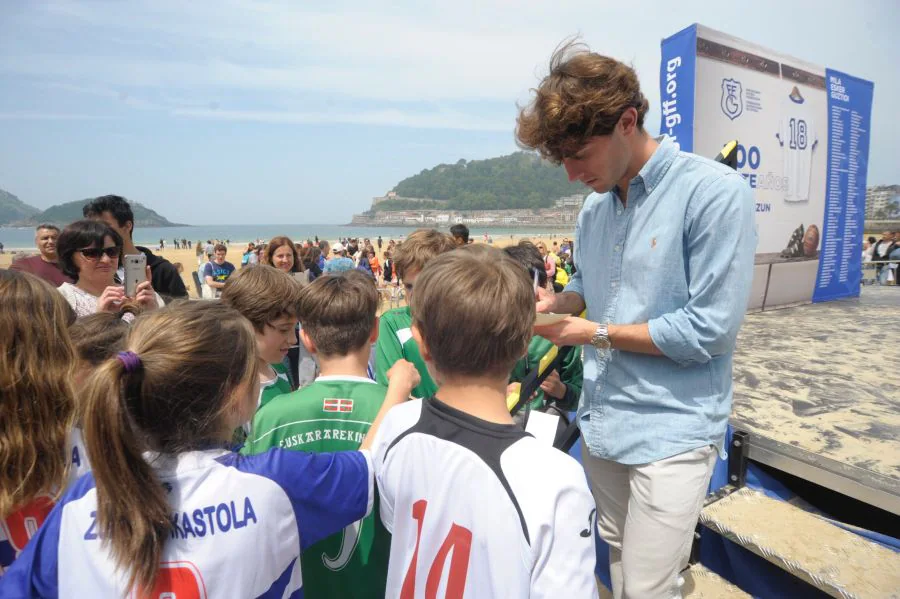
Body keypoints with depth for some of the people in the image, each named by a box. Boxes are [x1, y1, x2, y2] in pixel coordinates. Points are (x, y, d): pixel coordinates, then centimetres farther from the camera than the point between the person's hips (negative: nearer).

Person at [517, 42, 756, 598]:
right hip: (602, 420, 7)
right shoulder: (594, 206, 5)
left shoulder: (715, 192, -16)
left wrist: (599, 334, -14)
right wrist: (555, 300, -5)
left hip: (672, 431, -6)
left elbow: (711, 330, -19)